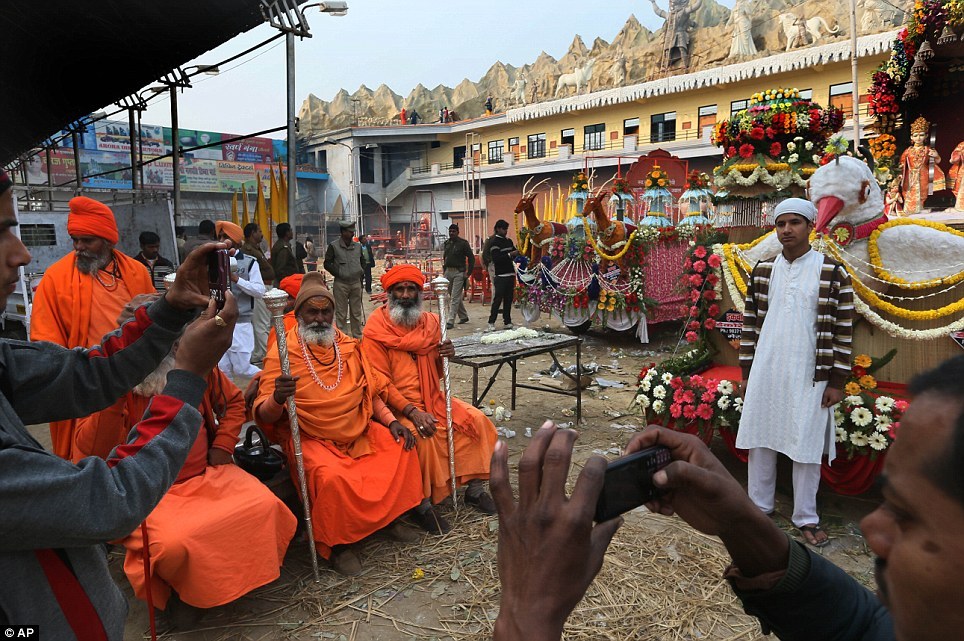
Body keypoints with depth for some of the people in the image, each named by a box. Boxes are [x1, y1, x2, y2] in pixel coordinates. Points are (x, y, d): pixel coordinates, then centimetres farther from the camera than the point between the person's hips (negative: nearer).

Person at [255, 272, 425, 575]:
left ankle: (389, 516, 10)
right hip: (312, 440, -5)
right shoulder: (282, 354, -7)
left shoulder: (348, 347, 8)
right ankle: (336, 543, -5)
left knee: (401, 446, -11)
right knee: (332, 476, -31)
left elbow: (372, 392, 14)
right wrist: (277, 398, -34)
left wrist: (391, 421, -2)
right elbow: (265, 416, -11)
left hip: (360, 433, 5)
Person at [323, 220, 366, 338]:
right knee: (341, 314, 1)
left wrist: (362, 271, 9)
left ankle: (357, 336, 21)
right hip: (341, 283, -4)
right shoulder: (334, 246, -5)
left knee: (357, 313, 11)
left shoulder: (358, 246, 9)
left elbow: (362, 261, 23)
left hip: (356, 283, 4)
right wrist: (338, 273, -9)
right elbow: (327, 264, -1)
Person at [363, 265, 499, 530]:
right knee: (423, 436, -32)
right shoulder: (376, 330, -10)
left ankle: (474, 488, 3)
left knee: (477, 420, -10)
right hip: (398, 405, -6)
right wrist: (412, 412, -24)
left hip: (432, 399, 6)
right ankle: (422, 505, -13)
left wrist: (444, 357, -8)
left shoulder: (430, 322, 7)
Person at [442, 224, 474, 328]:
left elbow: (471, 258, -4)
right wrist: (444, 270, 14)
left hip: (459, 272, -6)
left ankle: (451, 321, -10)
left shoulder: (463, 243, -5)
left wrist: (468, 272, -9)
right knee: (456, 296, 14)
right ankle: (463, 316, 29)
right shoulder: (446, 243, 13)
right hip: (448, 272, 6)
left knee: (455, 297, -9)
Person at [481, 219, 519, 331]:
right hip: (500, 275, -7)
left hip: (510, 274, 7)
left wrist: (518, 251, 4)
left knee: (508, 299, 8)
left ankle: (507, 321, 14)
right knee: (498, 299, -7)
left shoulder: (508, 241, 16)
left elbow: (514, 254, 25)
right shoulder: (494, 242, -7)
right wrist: (510, 254, -22)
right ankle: (491, 323, -2)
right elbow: (496, 258, -18)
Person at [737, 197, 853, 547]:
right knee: (761, 440, 10)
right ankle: (759, 505, 25)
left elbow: (843, 330, -3)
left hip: (809, 376, -3)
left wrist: (837, 381, -5)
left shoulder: (833, 273, -4)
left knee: (806, 446, 5)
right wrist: (746, 370, 7)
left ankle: (806, 517, 20)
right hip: (765, 373, 3)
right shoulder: (762, 271, 5)